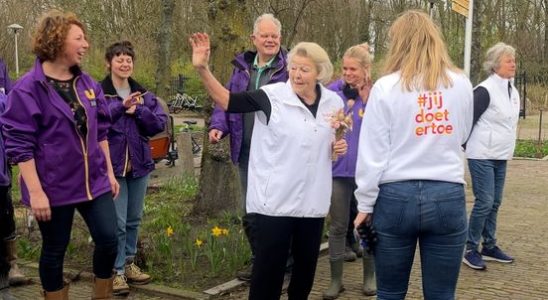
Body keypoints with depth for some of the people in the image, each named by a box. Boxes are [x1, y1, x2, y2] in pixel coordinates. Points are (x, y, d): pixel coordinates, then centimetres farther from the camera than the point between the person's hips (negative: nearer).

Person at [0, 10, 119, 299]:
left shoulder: (87, 83, 7)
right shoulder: (28, 88, -13)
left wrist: (109, 172, 13)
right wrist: (35, 191, -17)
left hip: (94, 180, 6)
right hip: (55, 186, -5)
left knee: (108, 239, 5)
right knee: (55, 250, 8)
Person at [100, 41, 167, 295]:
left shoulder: (143, 93, 8)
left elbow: (160, 122, 0)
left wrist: (138, 111, -15)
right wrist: (121, 106, -29)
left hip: (139, 163, 5)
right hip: (112, 164, -5)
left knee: (134, 219, 15)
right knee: (117, 222, -4)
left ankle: (129, 264, 29)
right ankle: (117, 271, 8)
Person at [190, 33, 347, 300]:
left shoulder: (333, 102, 4)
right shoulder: (272, 96, -10)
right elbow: (227, 100, -16)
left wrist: (339, 147, -3)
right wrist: (202, 68, -29)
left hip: (313, 201, 5)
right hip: (275, 201, -5)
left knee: (306, 265, 17)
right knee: (269, 267, 1)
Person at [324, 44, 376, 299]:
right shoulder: (333, 91, -2)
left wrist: (367, 100, -19)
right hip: (338, 167, 1)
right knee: (337, 226, 7)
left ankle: (369, 277, 26)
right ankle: (336, 279, 19)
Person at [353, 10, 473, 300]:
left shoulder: (386, 87, -6)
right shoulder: (461, 84, 2)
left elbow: (372, 153, -5)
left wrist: (365, 204, 3)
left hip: (396, 197, -1)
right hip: (448, 197, 2)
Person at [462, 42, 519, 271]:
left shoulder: (512, 91, 10)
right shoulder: (485, 90, -16)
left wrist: (506, 148, 17)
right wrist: (467, 146, -5)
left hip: (501, 157, 8)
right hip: (482, 156, -8)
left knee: (494, 203, 12)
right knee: (484, 202, -7)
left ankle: (489, 246, 22)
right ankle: (471, 250, 3)